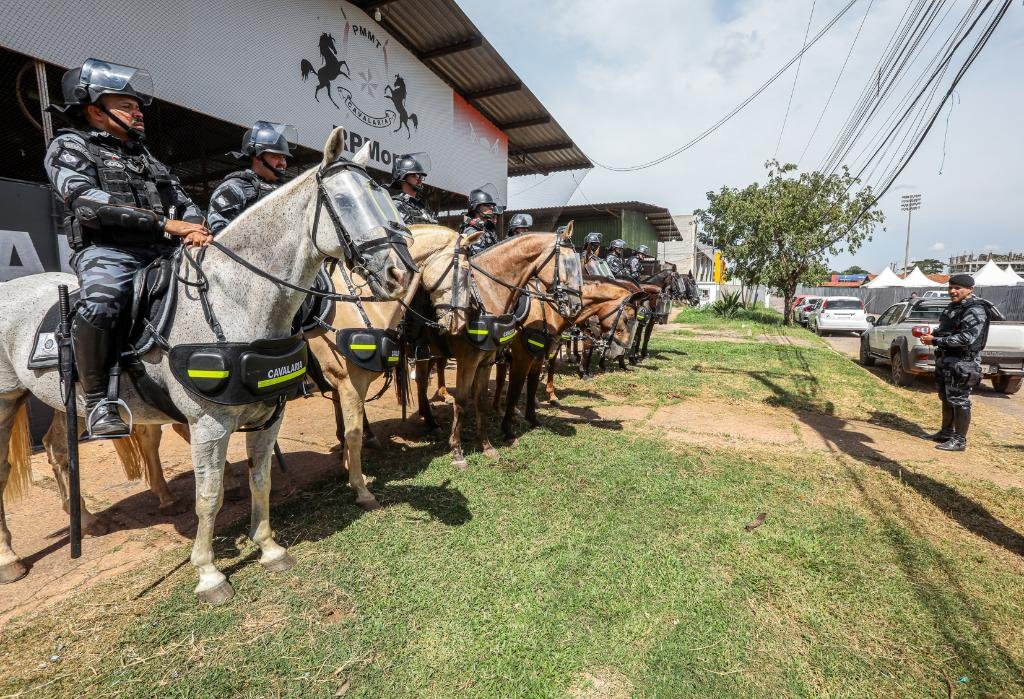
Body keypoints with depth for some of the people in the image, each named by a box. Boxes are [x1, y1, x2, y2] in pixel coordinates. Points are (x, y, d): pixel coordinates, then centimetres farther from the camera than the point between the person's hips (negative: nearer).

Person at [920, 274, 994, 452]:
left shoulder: (975, 311, -15)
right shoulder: (952, 307, 13)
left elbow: (966, 338, -25)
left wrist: (935, 341, -23)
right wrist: (932, 334, 4)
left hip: (962, 363, -10)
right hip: (945, 361, 10)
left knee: (959, 401, -4)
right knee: (946, 398, 17)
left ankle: (959, 441, 3)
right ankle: (946, 432, 29)